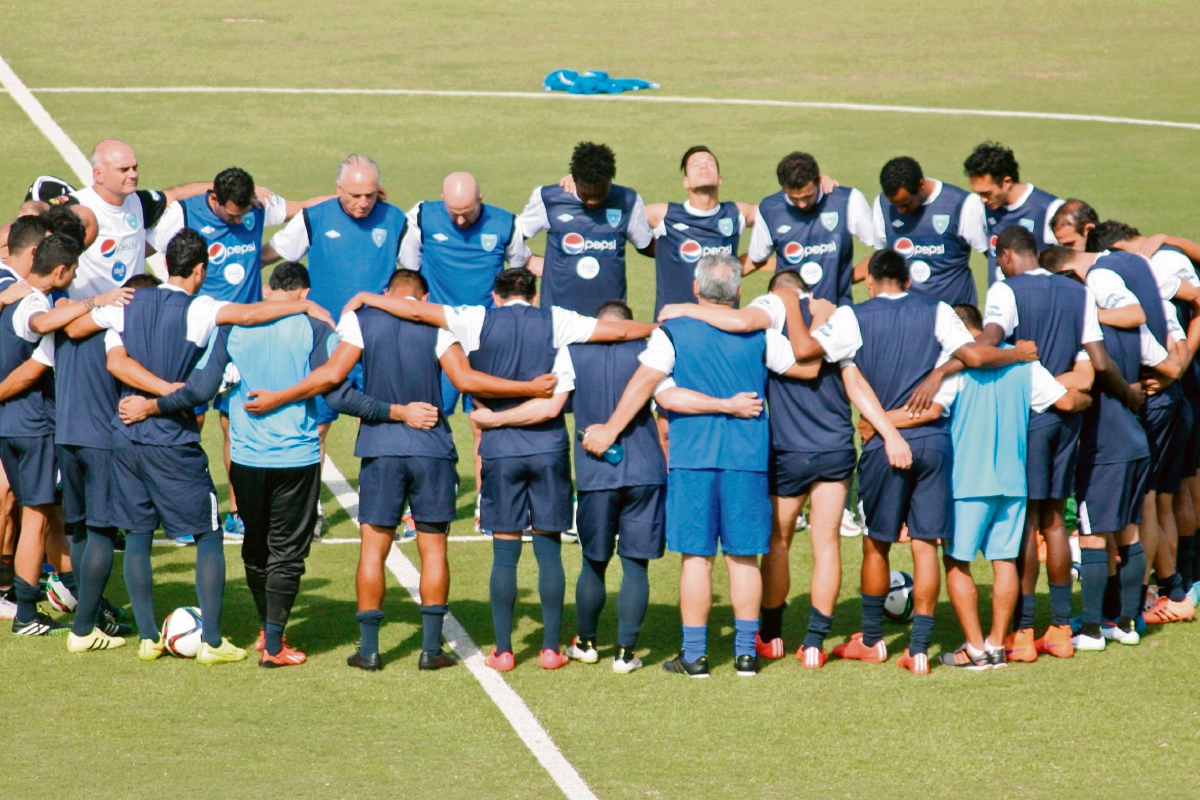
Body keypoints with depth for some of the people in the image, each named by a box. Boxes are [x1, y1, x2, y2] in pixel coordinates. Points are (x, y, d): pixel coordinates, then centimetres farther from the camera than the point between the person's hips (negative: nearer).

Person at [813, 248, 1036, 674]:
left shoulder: (854, 318, -2)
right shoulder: (936, 312, 4)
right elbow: (975, 355, -7)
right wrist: (1018, 353, 9)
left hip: (884, 443, -1)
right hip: (933, 440, 2)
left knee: (876, 543, 13)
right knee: (926, 544, 4)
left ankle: (871, 640, 24)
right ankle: (919, 649, 1)